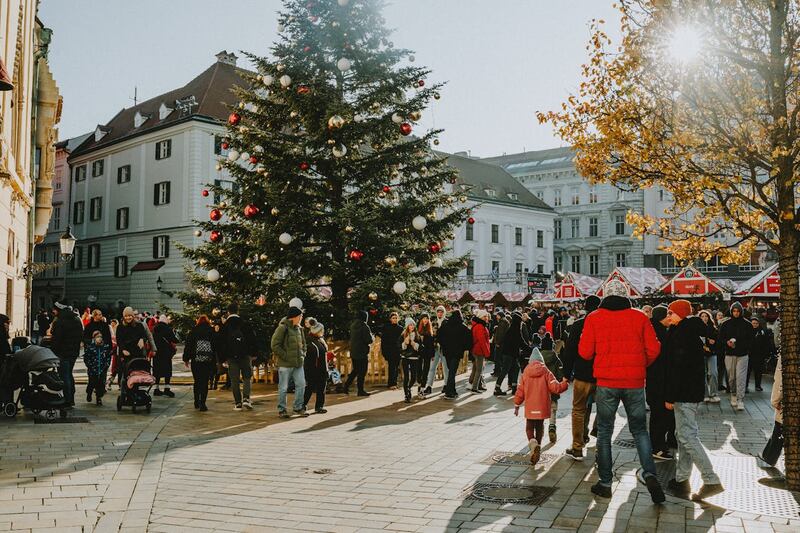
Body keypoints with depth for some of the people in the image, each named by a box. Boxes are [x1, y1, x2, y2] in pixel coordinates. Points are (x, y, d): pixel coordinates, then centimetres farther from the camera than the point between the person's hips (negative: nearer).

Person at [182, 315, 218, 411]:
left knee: (197, 382, 13)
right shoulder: (212, 332, 4)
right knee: (205, 382, 1)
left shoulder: (193, 332, 4)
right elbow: (217, 347, 4)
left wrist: (186, 359, 11)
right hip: (209, 362, -1)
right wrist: (217, 361, 9)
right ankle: (202, 403, -5)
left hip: (195, 361, 1)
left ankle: (197, 402, 19)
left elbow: (188, 346, 4)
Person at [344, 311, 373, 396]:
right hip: (362, 352, -7)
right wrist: (372, 337, 3)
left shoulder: (352, 325, 7)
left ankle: (346, 385, 14)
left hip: (353, 352, 7)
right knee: (362, 372, 2)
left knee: (355, 370, 20)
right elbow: (369, 340, -20)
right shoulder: (364, 327, -16)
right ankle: (361, 390, 6)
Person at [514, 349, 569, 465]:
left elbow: (520, 391, 3)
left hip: (530, 408, 0)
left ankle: (532, 442, -17)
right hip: (542, 407, 0)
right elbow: (555, 388, -12)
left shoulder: (525, 373, 0)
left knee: (529, 427, 11)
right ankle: (538, 446, 18)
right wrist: (564, 383, 5)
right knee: (539, 427, 18)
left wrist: (516, 405, 12)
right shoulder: (546, 373, -3)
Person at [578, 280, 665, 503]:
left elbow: (585, 352, -4)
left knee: (604, 432, 10)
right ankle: (650, 474, -4)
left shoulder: (594, 318, -3)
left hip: (606, 382, -1)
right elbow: (653, 349, -1)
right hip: (635, 382, 1)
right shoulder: (639, 317, 0)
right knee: (639, 430, 14)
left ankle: (605, 483, 13)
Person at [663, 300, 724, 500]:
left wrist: (670, 396, -18)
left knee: (687, 436, -8)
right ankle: (681, 479, 20)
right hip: (694, 389, 10)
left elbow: (678, 367, -21)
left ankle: (711, 481, -8)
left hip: (684, 392, -10)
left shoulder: (681, 333, -16)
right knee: (684, 434, 14)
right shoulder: (693, 330, 15)